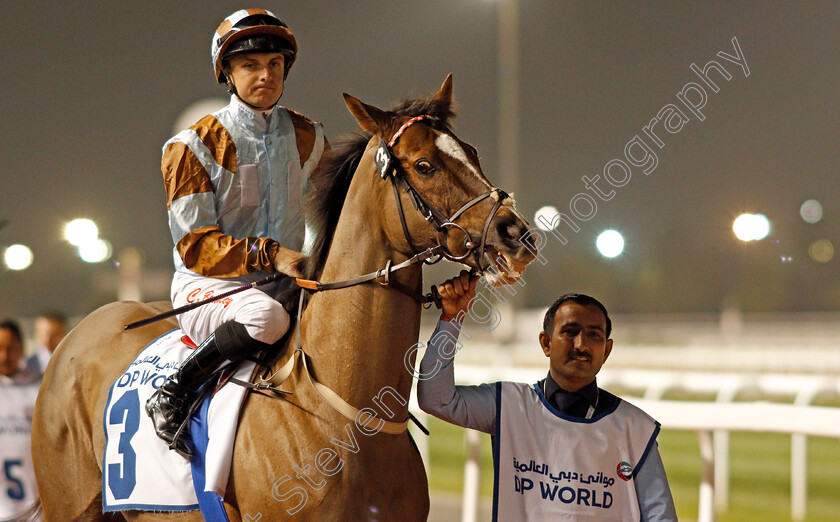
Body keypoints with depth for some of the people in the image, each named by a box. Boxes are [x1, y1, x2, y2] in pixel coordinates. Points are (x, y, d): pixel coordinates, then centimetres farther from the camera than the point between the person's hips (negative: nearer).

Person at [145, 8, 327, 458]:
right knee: (267, 317, -39)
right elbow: (194, 244, -12)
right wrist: (269, 255, -26)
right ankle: (171, 394, -21)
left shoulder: (308, 139, 11)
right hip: (206, 286, -5)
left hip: (285, 285, 6)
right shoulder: (195, 146, -5)